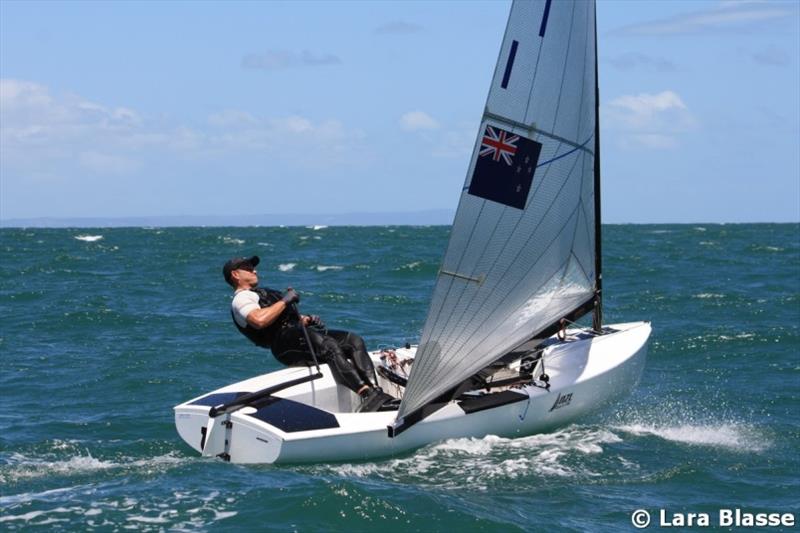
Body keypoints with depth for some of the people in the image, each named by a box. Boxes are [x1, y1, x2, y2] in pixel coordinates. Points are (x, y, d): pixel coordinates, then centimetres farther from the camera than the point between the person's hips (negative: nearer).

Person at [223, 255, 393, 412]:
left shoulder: (262, 293, 38)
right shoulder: (241, 299, 7)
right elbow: (259, 320, -17)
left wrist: (306, 319, 10)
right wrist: (284, 301, -7)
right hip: (284, 342, -9)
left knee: (354, 341, -12)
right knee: (329, 346, -34)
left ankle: (374, 390, -31)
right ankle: (366, 394, -48)